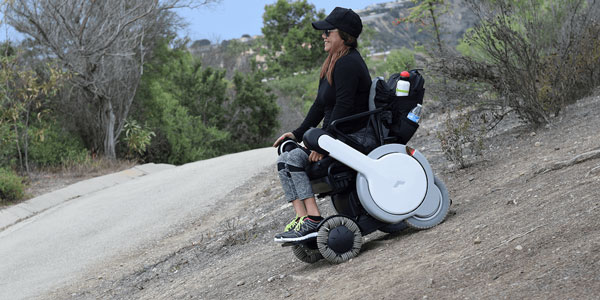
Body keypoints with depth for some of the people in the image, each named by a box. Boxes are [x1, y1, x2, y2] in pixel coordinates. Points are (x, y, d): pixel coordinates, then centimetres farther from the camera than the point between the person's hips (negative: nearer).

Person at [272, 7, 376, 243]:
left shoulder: (347, 64, -15)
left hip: (356, 138, -11)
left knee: (291, 159, -21)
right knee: (288, 152, 3)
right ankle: (302, 217, -11)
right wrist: (298, 134, 14)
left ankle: (312, 219, -25)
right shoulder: (335, 63, 18)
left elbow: (343, 107, -23)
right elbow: (321, 105, 20)